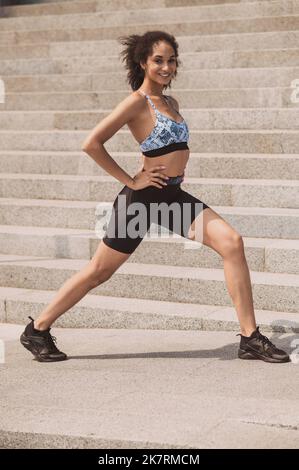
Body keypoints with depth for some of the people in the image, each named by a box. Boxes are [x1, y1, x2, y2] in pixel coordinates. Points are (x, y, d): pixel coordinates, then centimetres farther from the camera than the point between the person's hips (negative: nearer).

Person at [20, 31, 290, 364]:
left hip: (173, 196, 7)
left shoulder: (171, 102, 13)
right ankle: (37, 330, 21)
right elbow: (91, 144, -18)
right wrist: (129, 180, -14)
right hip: (143, 197, -7)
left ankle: (250, 339, -7)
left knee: (232, 242, -9)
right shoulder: (137, 102, -11)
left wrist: (176, 168, 13)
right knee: (100, 271, 3)